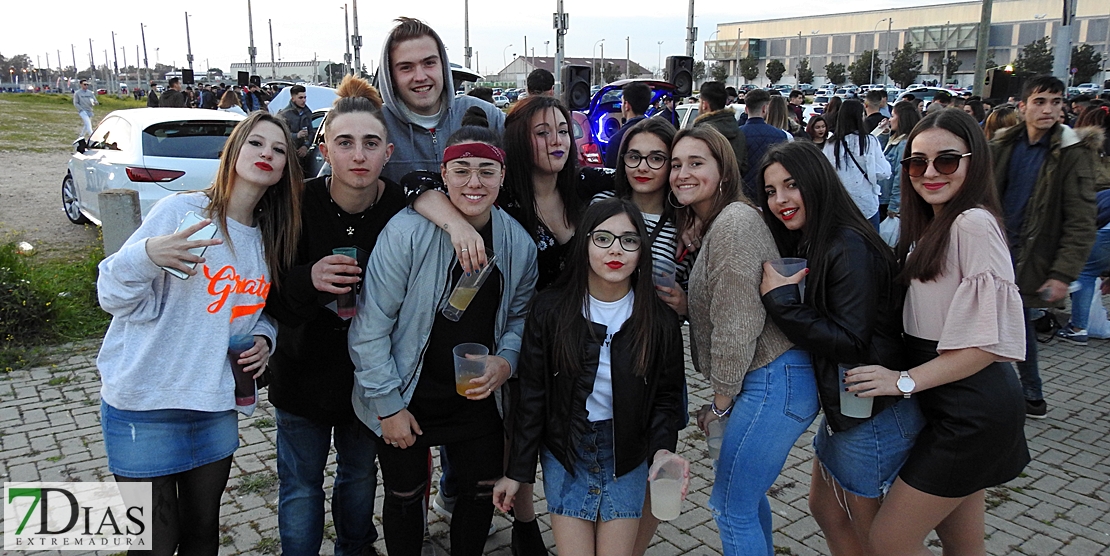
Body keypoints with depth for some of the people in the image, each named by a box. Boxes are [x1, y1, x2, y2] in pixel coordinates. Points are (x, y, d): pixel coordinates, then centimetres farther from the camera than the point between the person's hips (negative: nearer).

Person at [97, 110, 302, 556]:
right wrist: (147, 255, -31)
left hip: (218, 408, 5)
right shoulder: (181, 211, -12)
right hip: (146, 407, -5)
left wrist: (264, 339, -2)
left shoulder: (272, 238, 6)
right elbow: (114, 296, -12)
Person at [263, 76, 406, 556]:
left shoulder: (403, 211, -16)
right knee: (301, 484, 13)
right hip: (305, 370, -1)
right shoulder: (298, 204, -17)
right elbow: (270, 298, -16)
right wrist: (308, 280, -35)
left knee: (360, 474, 23)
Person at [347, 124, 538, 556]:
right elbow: (371, 325, -16)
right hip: (406, 399, -3)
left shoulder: (518, 242, -6)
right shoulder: (408, 232, -21)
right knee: (405, 498, 16)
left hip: (477, 397, 4)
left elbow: (520, 316, 8)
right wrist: (388, 405, -13)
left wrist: (505, 362, -12)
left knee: (481, 495, 18)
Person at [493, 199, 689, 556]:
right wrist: (516, 471, -3)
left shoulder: (659, 321, -9)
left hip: (626, 457, 1)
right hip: (564, 452, 0)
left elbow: (665, 397, -1)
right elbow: (532, 396, -6)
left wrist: (662, 449, -21)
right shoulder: (551, 309, -10)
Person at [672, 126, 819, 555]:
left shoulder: (734, 222, -17)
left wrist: (720, 401, -11)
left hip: (773, 383, -10)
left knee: (731, 507, 0)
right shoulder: (712, 225, 15)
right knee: (746, 493, 23)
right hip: (768, 381, 10)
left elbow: (737, 323, -20)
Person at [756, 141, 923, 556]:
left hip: (874, 416, -10)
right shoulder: (807, 245, 7)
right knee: (824, 508, 24)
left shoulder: (849, 248, -22)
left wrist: (780, 299, -23)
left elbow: (851, 342, -26)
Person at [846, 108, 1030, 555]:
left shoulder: (973, 223, -18)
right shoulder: (932, 225, 12)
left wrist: (905, 380, -20)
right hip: (953, 406, 9)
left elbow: (991, 338, -22)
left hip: (971, 412, -9)